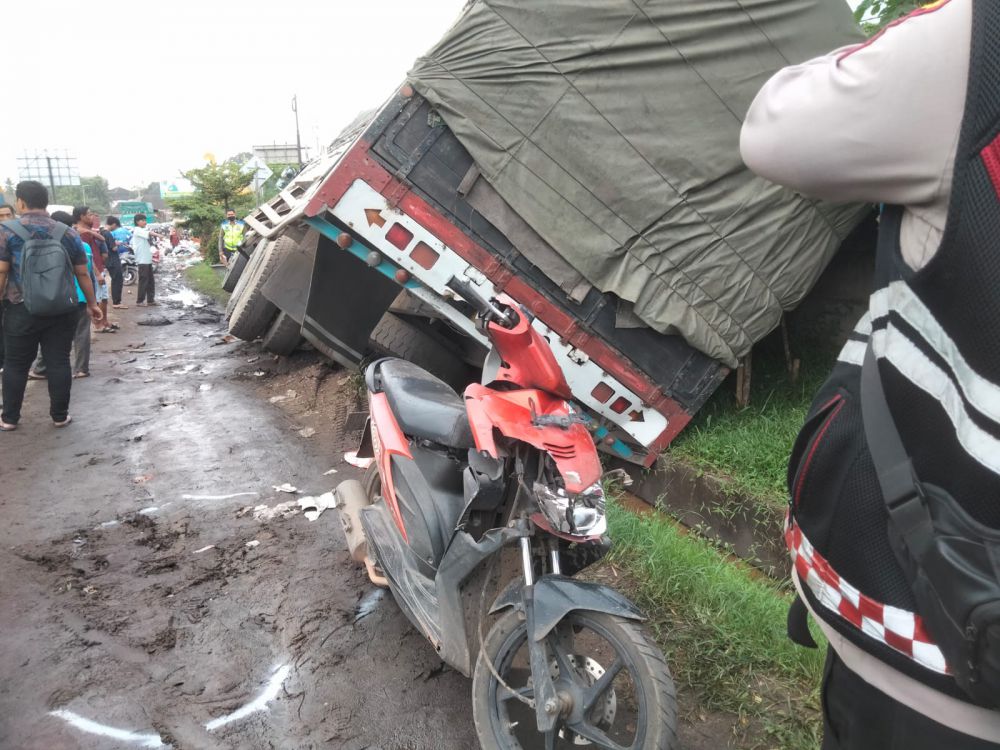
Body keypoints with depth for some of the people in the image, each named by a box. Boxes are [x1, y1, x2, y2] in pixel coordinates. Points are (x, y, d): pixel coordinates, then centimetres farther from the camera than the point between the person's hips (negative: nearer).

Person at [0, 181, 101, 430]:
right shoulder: (68, 233, 4)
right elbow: (83, 274, 7)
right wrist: (91, 303, 15)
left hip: (21, 310, -2)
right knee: (59, 362, 7)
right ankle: (60, 416, 13)